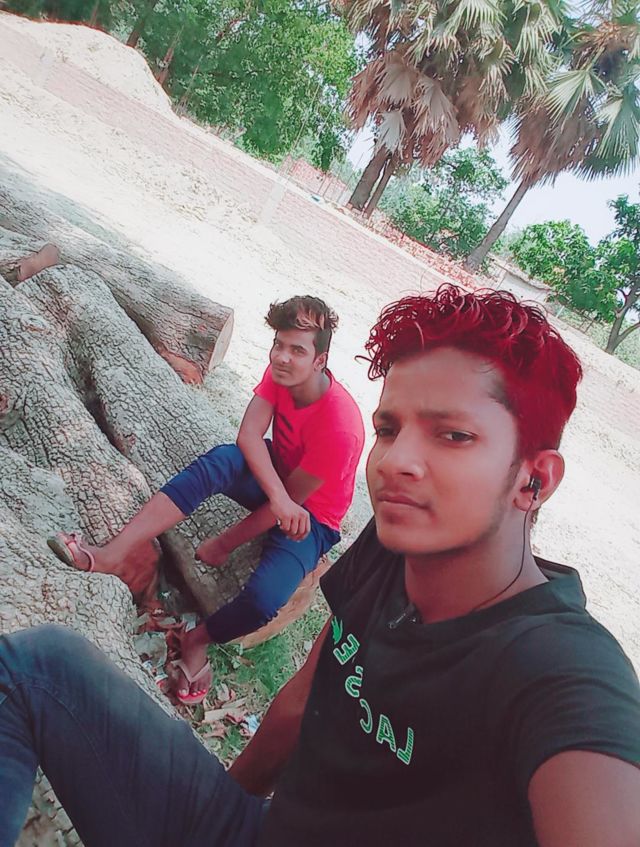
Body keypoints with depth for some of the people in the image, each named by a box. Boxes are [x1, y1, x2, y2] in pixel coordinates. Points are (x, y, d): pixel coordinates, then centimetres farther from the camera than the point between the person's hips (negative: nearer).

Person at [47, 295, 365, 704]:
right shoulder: (282, 372, -12)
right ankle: (112, 555, -33)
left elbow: (293, 497, -23)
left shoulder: (340, 426, -31)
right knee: (219, 460, -30)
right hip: (272, 474, 5)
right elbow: (249, 435, -22)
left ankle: (198, 638, 3)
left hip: (312, 516, -5)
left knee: (263, 600, -32)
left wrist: (227, 542, -16)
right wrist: (278, 494, -39)